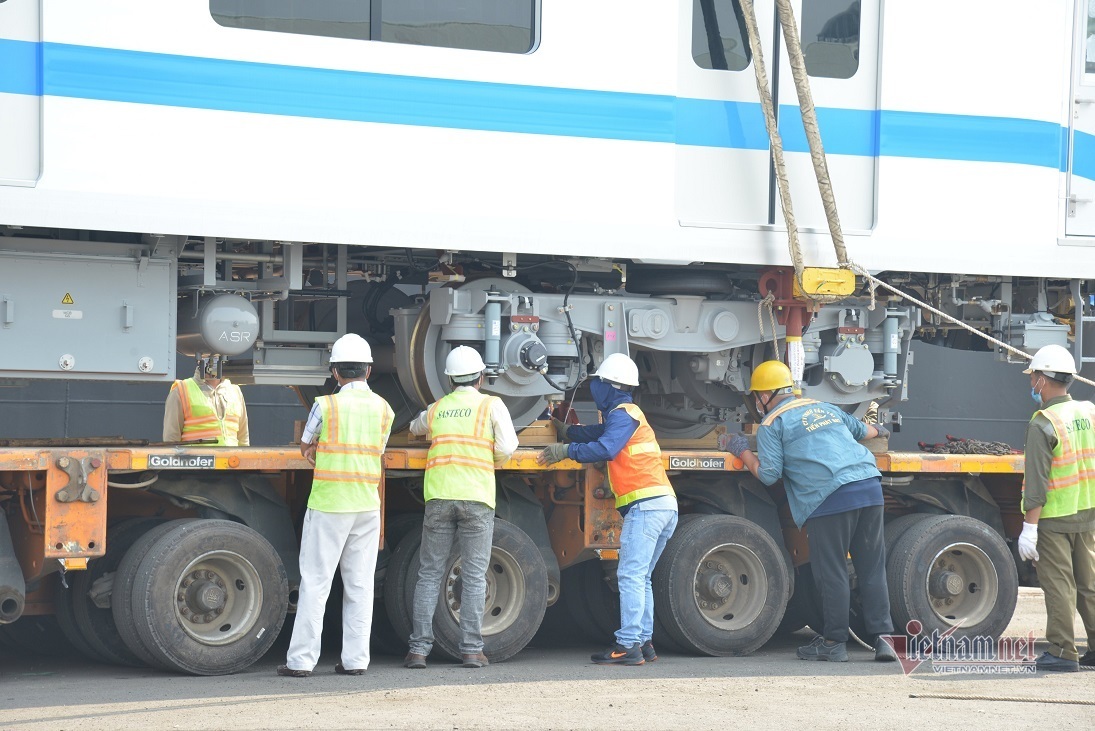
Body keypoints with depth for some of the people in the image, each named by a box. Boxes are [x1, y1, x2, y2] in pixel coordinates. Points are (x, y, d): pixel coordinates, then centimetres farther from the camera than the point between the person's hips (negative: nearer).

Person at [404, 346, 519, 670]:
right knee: (474, 576, 2)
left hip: (438, 498, 2)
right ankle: (471, 649, 0)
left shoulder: (436, 409, 14)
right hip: (477, 498, -2)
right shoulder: (492, 405, 3)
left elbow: (415, 427, 35)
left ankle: (418, 649, 0)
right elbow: (506, 449, -3)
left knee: (429, 574, 5)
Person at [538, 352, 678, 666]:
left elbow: (605, 449, -21)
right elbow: (598, 433, 45)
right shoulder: (626, 413, 27)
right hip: (665, 504, 10)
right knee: (640, 577, 14)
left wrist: (565, 451, -15)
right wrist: (565, 430, 56)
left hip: (645, 504, -10)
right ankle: (644, 641, 12)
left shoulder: (622, 414, -5)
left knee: (630, 575, -12)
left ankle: (628, 645, -17)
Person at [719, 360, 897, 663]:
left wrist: (742, 451, 15)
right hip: (869, 487, 6)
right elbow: (860, 430, 42)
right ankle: (882, 636, 5)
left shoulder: (771, 425, 6)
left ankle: (834, 642, 7)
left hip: (830, 498, -6)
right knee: (873, 568, 8)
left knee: (832, 572, 2)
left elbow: (768, 474, -1)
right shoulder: (824, 408, 26)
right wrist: (879, 431, 65)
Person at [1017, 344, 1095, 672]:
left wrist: (1029, 527, -17)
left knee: (1058, 585, -1)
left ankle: (1063, 651, 2)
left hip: (1053, 519, -6)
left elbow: (1036, 483, -19)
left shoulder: (1042, 425, -16)